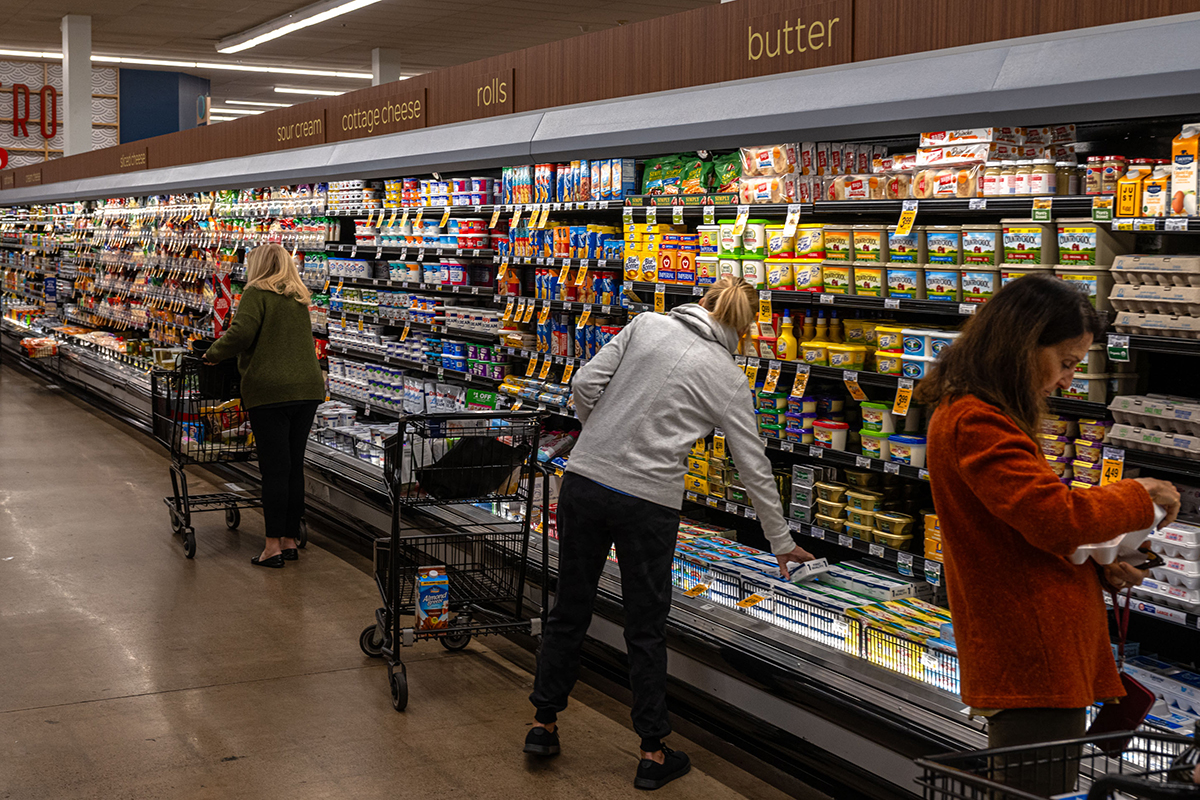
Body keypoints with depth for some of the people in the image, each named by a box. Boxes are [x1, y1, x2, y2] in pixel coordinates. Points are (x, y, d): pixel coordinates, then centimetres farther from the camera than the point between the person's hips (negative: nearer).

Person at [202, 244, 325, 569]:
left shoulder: (257, 293, -3)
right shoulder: (300, 299, 17)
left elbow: (242, 333, -16)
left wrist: (213, 354, -2)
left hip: (270, 391, -6)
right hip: (307, 387, 6)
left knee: (275, 468, -3)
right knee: (295, 465, 10)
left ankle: (273, 546, 0)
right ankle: (290, 540, 17)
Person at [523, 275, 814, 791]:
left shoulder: (646, 325, 5)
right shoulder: (728, 377, 1)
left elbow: (585, 385, -1)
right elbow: (755, 468, 6)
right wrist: (782, 543, 16)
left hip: (584, 482, 3)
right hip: (648, 503, -3)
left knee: (570, 608, 17)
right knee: (646, 628, 10)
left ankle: (544, 723, 30)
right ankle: (653, 755, 19)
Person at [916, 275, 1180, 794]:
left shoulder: (975, 415, 18)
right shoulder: (975, 423, -16)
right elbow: (1055, 516, -23)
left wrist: (1098, 567, 8)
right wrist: (1139, 496, -6)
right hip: (1032, 665, -11)